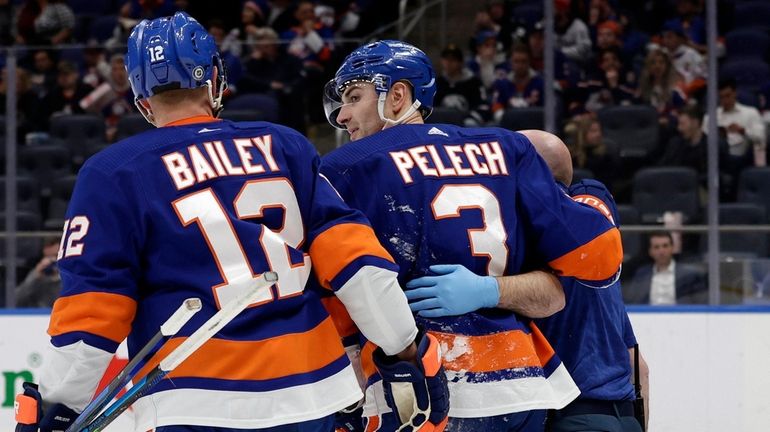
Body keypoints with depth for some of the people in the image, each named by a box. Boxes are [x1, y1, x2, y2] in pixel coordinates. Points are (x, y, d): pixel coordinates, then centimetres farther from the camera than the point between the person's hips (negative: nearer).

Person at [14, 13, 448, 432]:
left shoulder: (114, 174, 0)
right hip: (314, 397, 4)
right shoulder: (286, 148, 9)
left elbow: (93, 311, -4)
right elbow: (350, 250, 3)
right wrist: (410, 350, 8)